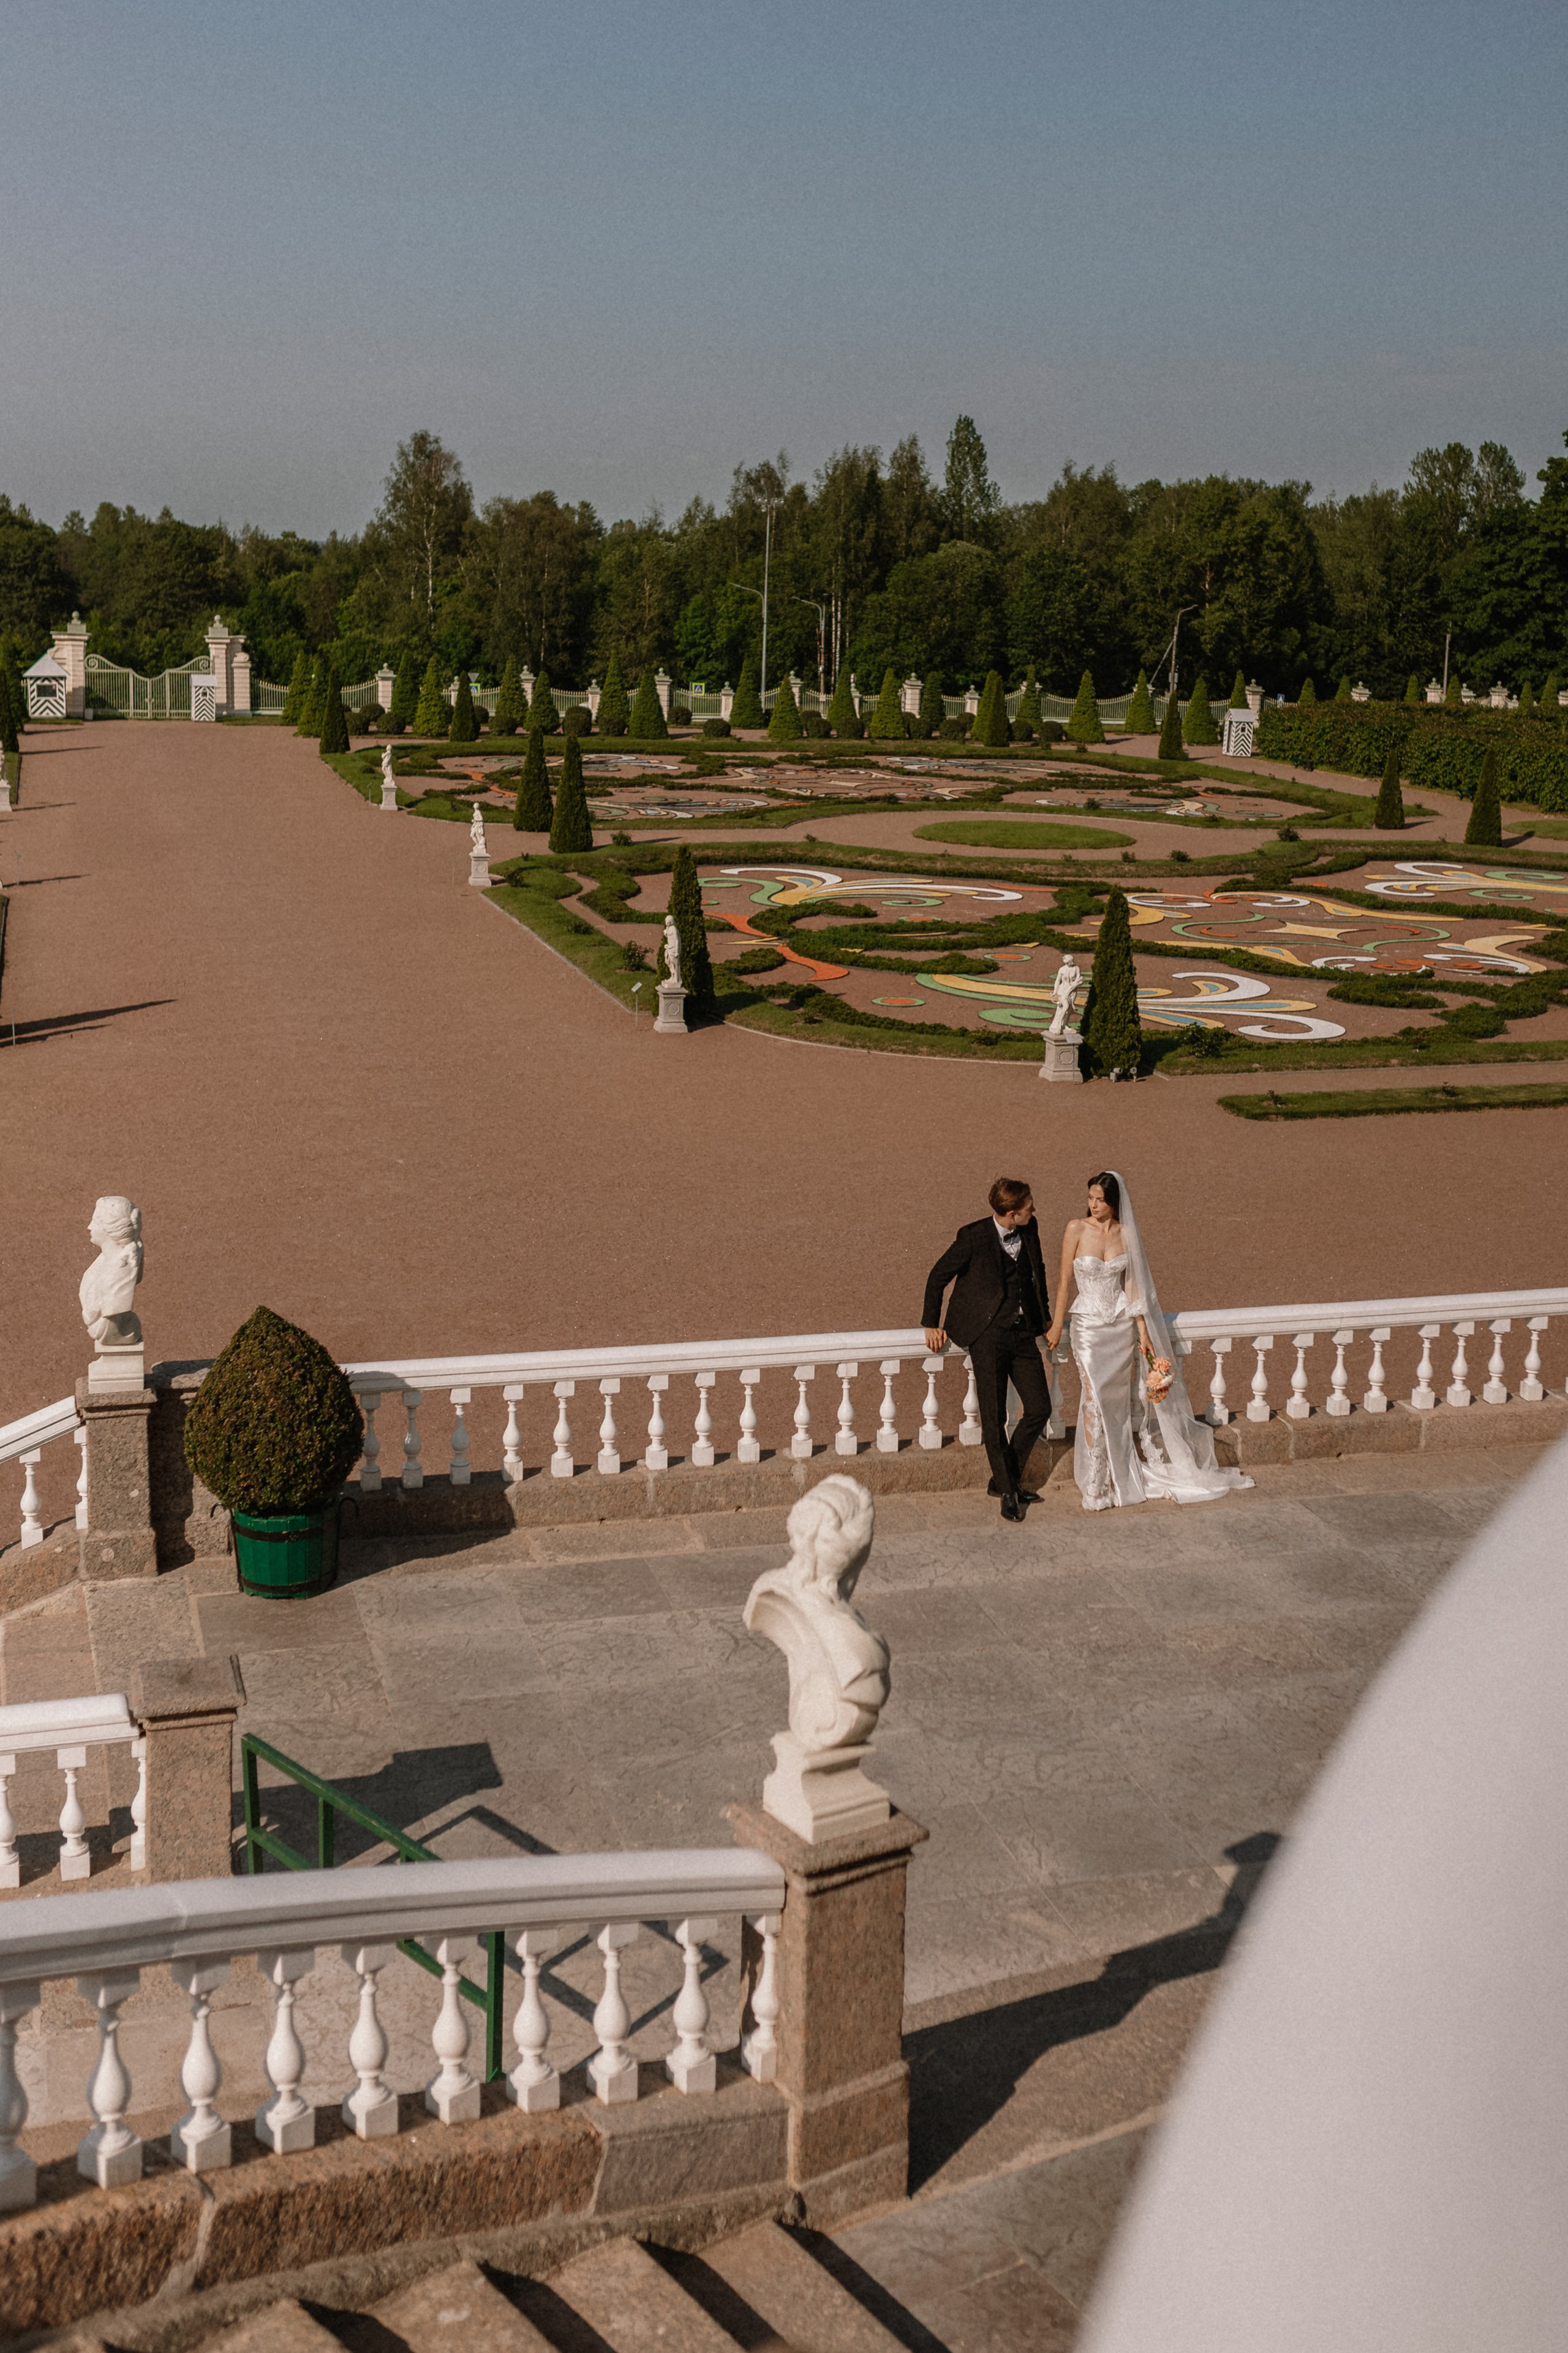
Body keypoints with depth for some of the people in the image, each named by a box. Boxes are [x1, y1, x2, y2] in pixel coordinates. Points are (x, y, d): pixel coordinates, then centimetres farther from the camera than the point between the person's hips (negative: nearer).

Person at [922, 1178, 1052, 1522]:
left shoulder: (1029, 1230, 3)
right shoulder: (973, 1237, -13)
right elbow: (938, 1277, -2)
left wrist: (1044, 1314, 23)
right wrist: (932, 1324, 1)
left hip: (1023, 1333, 5)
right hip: (987, 1335, -5)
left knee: (1040, 1408, 3)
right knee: (994, 1418, -3)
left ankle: (1005, 1478, 19)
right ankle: (1008, 1491, 12)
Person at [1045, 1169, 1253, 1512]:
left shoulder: (1126, 1234, 1)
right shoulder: (1077, 1230, -7)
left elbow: (1131, 1286, 5)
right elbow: (1065, 1282, -3)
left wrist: (1143, 1332, 2)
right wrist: (1057, 1327, -3)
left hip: (1121, 1324, 3)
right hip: (1089, 1325, -3)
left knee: (1121, 1399, 8)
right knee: (1095, 1398, -9)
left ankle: (1122, 1477, 22)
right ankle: (1096, 1486, -1)